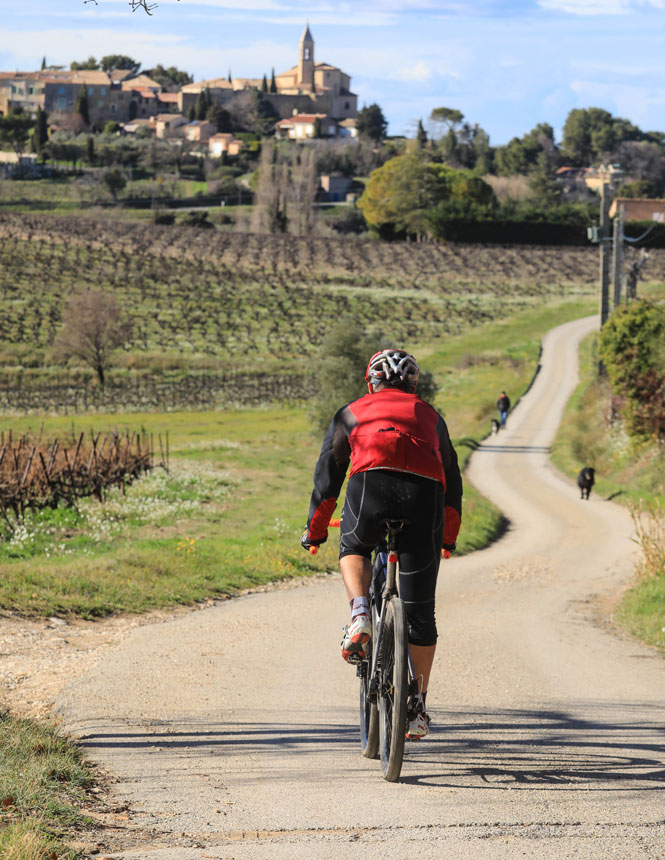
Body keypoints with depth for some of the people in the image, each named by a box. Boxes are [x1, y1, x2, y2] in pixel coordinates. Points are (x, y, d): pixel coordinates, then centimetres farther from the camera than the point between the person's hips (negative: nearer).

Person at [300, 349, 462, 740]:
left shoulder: (354, 412, 30)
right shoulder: (428, 415, 35)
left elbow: (327, 474, 30)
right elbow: (452, 478, 41)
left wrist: (315, 530, 40)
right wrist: (449, 537, 52)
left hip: (372, 484, -1)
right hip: (425, 491, 1)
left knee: (354, 550, 32)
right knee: (419, 610, 9)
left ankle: (360, 615, 2)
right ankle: (417, 707, 11)